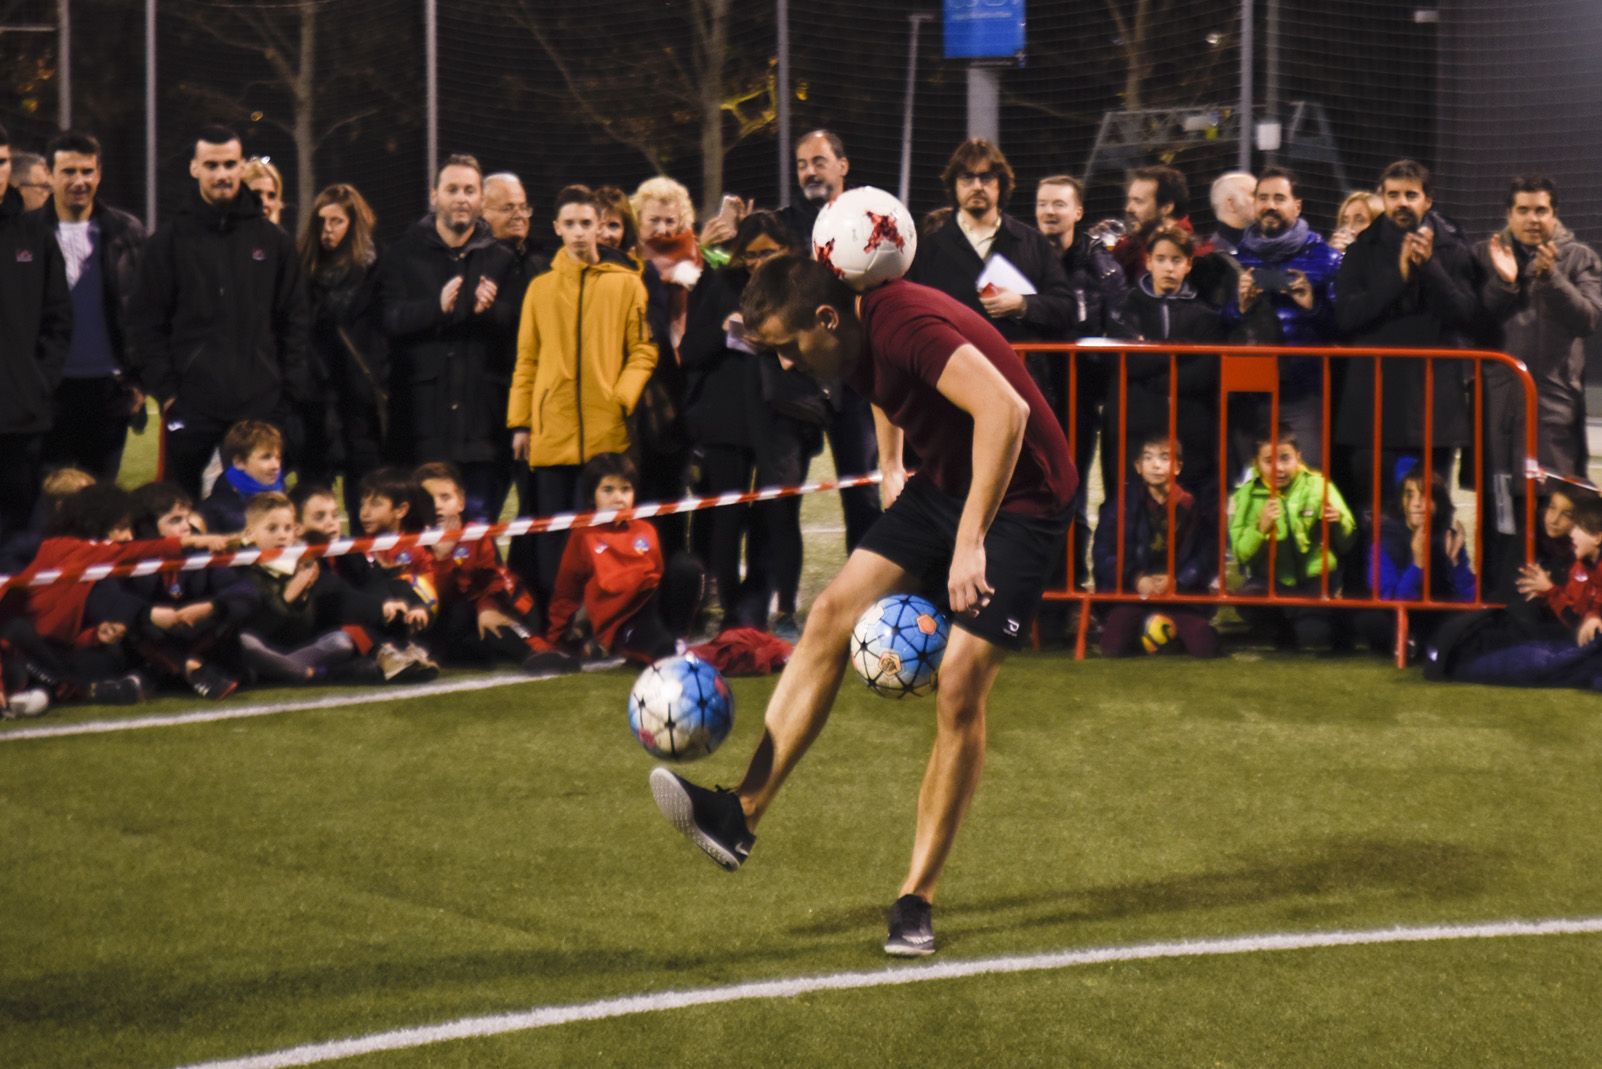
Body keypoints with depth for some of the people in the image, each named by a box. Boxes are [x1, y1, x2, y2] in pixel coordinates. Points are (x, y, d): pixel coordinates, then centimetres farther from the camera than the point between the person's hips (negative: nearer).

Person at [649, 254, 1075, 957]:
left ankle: (917, 901, -3)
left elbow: (1004, 410, -41)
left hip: (1018, 500, -9)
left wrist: (969, 544, -38)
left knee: (960, 687, -13)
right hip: (943, 484, 9)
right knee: (832, 615, -5)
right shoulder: (861, 334, 0)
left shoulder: (905, 325, -28)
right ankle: (741, 816, -5)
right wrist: (891, 466, 19)